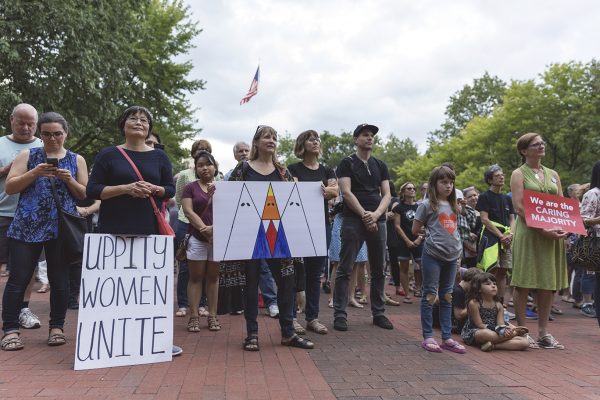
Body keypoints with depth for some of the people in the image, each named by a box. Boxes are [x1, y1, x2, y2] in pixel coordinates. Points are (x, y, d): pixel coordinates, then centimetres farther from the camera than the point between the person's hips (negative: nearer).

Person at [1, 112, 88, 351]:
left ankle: (56, 328, 15)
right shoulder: (27, 155, 9)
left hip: (61, 229, 1)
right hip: (26, 227, 0)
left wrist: (69, 180, -9)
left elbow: (85, 195, 9)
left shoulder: (77, 160, 11)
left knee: (60, 280, 4)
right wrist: (34, 173, -12)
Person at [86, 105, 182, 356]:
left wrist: (153, 188, -10)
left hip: (150, 228, 2)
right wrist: (125, 188, -14)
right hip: (115, 228, -1)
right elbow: (92, 190, 0)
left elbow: (170, 189, 12)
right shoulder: (108, 155, 6)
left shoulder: (159, 156, 12)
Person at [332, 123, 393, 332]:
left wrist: (376, 214, -10)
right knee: (345, 269, -4)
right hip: (353, 219, -5)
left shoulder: (380, 165, 16)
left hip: (378, 220, 5)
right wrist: (364, 215, -15)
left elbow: (386, 194, 8)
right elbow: (346, 192, -8)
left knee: (379, 269, 9)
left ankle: (378, 313, 19)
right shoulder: (347, 163, 3)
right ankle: (340, 314, 2)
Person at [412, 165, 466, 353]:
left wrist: (459, 250, 11)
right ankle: (428, 337, 6)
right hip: (433, 254, -6)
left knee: (447, 296, 10)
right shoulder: (427, 205, -4)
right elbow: (415, 230, -1)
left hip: (452, 255, 6)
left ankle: (447, 337, 16)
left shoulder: (453, 206, 14)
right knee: (430, 295, -1)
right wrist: (432, 233, 5)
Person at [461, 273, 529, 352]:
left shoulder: (498, 305, 5)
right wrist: (499, 329, -25)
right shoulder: (474, 303, -11)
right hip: (473, 333, -6)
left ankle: (494, 345, -24)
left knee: (525, 342, -12)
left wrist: (507, 329, -29)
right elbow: (480, 324, -14)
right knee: (488, 334, -44)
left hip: (494, 332, 6)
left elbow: (501, 324, -5)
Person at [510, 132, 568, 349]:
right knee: (524, 283, -2)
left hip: (553, 235, 5)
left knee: (548, 284, 6)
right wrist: (542, 230, -19)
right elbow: (519, 208, -10)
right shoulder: (519, 174, 1)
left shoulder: (553, 175, 17)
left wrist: (564, 228, -6)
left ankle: (543, 332, 15)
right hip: (528, 233, -5)